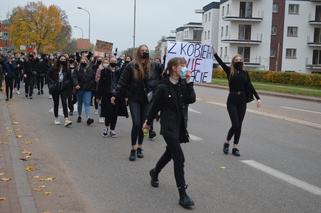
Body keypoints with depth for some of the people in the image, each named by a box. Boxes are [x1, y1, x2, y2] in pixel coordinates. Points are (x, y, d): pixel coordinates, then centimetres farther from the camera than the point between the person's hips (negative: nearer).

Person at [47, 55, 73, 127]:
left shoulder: (67, 70, 0)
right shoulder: (54, 68, -4)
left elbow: (69, 79, 6)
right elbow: (48, 76, 2)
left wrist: (66, 83, -11)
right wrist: (52, 83, -9)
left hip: (64, 88, 0)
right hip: (55, 89, 0)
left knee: (64, 103, -10)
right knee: (56, 103, 11)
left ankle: (66, 119, -17)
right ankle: (56, 119, 25)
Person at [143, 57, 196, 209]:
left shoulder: (183, 83, 2)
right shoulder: (163, 87, -13)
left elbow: (191, 99, -9)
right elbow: (155, 105, -3)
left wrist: (188, 82, -13)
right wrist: (148, 122, 7)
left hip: (180, 125, 7)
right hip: (169, 126, -7)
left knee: (170, 153, 23)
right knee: (179, 159, -12)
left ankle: (154, 173, 51)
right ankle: (183, 195, -6)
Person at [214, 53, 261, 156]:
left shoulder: (245, 73, 7)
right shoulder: (229, 71, 1)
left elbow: (250, 86, 4)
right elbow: (220, 62, -9)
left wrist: (258, 98, -3)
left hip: (242, 101, 3)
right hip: (232, 101, -3)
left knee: (239, 125, 5)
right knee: (235, 124, -9)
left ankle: (235, 147, 16)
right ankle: (227, 143, 16)